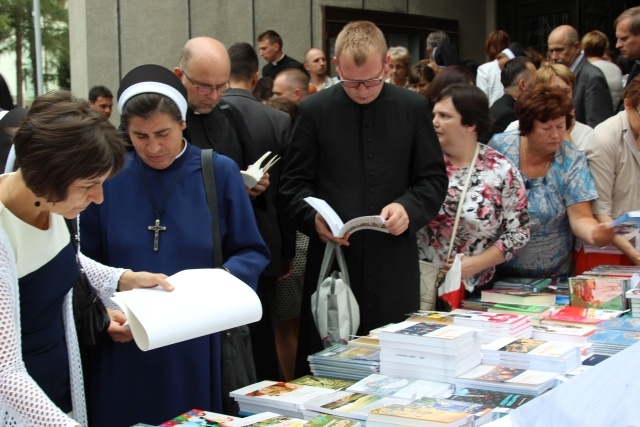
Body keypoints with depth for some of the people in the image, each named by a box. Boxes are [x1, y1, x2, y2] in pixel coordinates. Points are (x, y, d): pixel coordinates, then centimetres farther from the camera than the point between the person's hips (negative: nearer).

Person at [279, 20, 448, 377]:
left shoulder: (413, 107, 4)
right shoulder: (315, 110, 2)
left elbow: (434, 178, 7)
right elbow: (295, 182, 6)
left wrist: (409, 208, -13)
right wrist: (312, 216, -15)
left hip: (394, 261, 1)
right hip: (332, 258, 0)